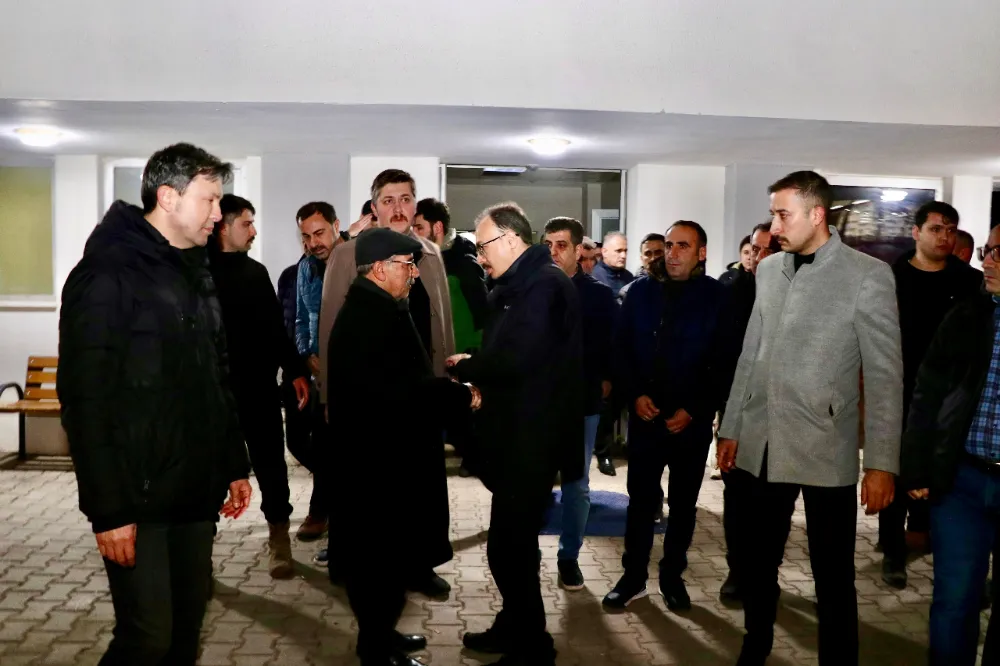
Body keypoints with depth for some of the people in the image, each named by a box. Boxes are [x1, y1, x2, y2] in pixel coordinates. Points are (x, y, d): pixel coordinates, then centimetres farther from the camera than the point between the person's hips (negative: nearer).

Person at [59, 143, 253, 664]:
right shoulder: (107, 275, -11)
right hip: (138, 497, -7)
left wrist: (235, 465, 16)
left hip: (197, 493, 7)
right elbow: (85, 401, -16)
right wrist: (107, 509, -18)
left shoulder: (196, 274, 14)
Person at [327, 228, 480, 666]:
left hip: (378, 454, 11)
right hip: (377, 460, -11)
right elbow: (401, 392, -28)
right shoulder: (371, 316, -22)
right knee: (381, 556, 2)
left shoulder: (372, 310, 13)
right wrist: (462, 395, -19)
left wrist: (449, 387, 3)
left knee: (379, 553, 20)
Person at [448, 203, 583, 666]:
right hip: (519, 433, 10)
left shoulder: (543, 283, -18)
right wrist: (477, 376, -1)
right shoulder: (520, 284, 15)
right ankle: (514, 628, 35)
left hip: (531, 437, -10)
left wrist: (464, 367, -11)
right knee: (513, 542, 20)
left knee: (509, 547, -3)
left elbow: (516, 359, -26)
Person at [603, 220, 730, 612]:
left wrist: (694, 410, -12)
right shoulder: (641, 290, 1)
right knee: (641, 498, 6)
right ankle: (633, 576, 19)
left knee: (683, 503, 12)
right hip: (645, 415, 1)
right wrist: (635, 395, -10)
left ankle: (672, 576, 27)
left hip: (692, 420, -1)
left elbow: (724, 364, -6)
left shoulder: (717, 297, -5)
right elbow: (621, 348, 3)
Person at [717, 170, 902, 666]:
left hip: (825, 449, -4)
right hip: (762, 444, 5)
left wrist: (882, 462, -10)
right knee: (759, 561, 15)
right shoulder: (768, 270, 9)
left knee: (833, 575, 5)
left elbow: (885, 374, -7)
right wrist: (731, 428, 14)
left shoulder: (868, 275, -6)